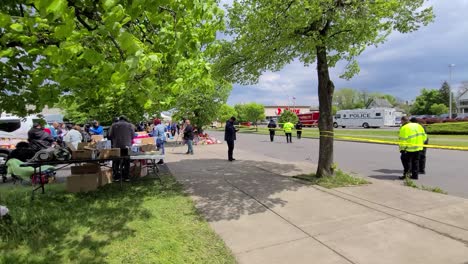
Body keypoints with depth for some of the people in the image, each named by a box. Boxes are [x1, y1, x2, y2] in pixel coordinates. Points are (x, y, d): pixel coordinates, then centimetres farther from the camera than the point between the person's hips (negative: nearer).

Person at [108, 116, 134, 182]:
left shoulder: (114, 125, 5)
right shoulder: (130, 125, 4)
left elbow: (110, 136, 2)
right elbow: (133, 136, 2)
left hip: (116, 146, 0)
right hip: (126, 146, 0)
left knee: (116, 162, 9)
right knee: (126, 162, 8)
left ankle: (116, 177, 9)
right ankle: (126, 177, 10)